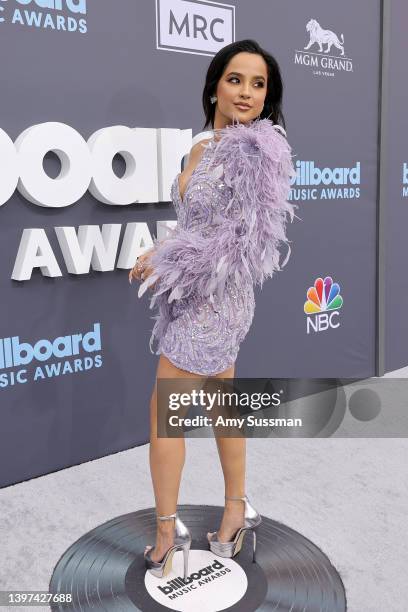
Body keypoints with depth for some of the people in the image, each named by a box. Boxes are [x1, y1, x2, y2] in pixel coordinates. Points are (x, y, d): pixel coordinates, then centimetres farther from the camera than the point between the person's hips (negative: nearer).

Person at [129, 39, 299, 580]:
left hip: (212, 295, -9)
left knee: (163, 412, -1)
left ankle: (168, 531, 16)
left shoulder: (255, 149, -16)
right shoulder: (203, 147, 11)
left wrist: (161, 261, -15)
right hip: (203, 294, 9)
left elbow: (243, 238, -21)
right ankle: (237, 509, 32)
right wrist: (161, 254, -1)